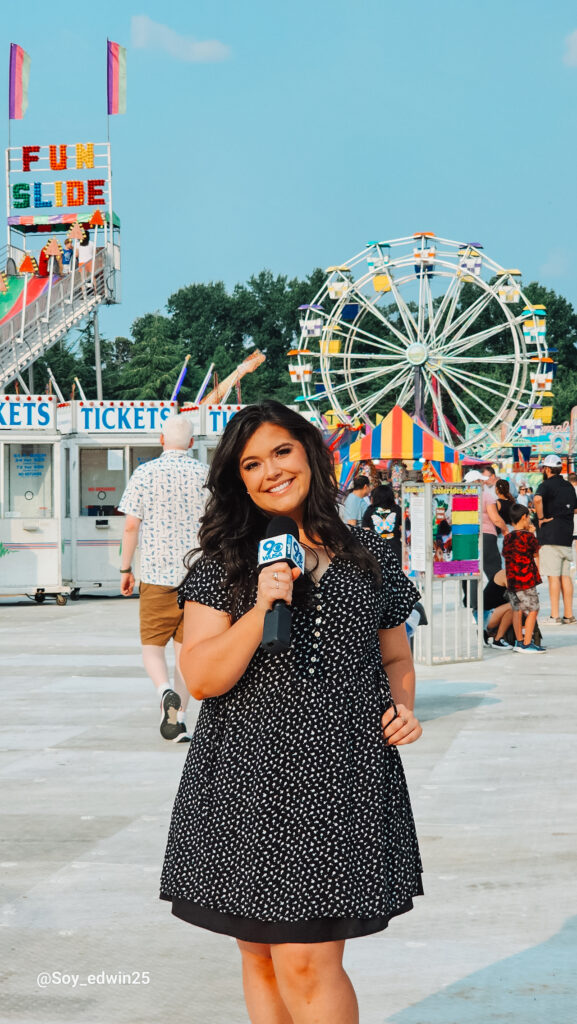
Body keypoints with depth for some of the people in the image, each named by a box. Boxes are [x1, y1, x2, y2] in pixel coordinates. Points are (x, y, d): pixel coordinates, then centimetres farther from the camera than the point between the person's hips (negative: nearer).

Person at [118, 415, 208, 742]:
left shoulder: (145, 473, -3)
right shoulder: (206, 475, 2)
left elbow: (132, 525, -4)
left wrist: (126, 568, 6)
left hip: (157, 573, -2)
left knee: (153, 645, 7)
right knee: (186, 646, 9)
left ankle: (166, 692, -21)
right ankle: (180, 718, 6)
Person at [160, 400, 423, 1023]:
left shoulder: (369, 557, 11)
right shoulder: (224, 563, 5)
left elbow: (395, 658, 23)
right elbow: (200, 679, -5)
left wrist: (401, 708, 3)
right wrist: (260, 609, -16)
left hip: (341, 779, 0)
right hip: (248, 780, 1)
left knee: (307, 963, -9)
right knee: (262, 956, 8)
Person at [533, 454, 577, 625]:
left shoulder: (546, 485, -8)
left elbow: (537, 498, -30)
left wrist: (541, 518, -18)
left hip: (550, 537, -7)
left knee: (553, 576, -6)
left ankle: (555, 616, -7)